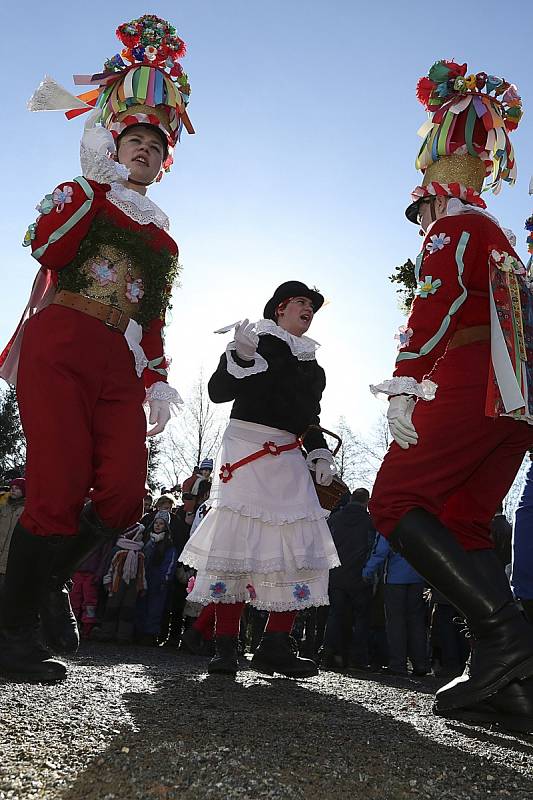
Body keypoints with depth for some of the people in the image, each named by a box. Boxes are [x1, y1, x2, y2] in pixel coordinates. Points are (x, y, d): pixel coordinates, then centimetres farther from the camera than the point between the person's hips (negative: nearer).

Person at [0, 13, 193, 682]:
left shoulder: (162, 237, 24)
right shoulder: (80, 193, 14)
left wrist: (157, 382, 13)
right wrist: (94, 179, -7)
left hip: (118, 371, 4)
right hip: (57, 354, -4)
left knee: (123, 497, -10)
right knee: (58, 495, -12)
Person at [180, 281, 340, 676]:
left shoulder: (310, 362, 23)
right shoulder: (255, 339, 6)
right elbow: (218, 392, -4)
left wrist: (319, 452, 9)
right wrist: (240, 357, -19)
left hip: (288, 458, 6)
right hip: (246, 446, -5)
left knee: (299, 547, -4)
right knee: (238, 539, -11)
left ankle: (276, 647, 3)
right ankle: (225, 646, -2)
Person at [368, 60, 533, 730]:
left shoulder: (454, 227, 5)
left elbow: (437, 303, -14)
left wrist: (404, 386, -20)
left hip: (469, 385, -9)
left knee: (394, 502, -10)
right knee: (462, 526, 6)